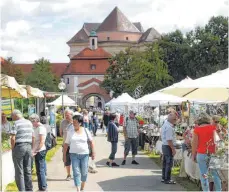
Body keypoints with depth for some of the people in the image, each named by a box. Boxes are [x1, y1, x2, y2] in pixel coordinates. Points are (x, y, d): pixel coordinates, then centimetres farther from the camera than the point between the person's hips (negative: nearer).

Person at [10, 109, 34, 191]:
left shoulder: (16, 123, -10)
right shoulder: (29, 123, 11)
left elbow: (13, 138, -16)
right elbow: (32, 137, 14)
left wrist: (12, 148, -4)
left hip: (19, 147, -6)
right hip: (28, 147, 6)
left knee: (19, 172, 0)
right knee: (28, 171, 12)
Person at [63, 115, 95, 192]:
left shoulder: (86, 131, 1)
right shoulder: (70, 132, 3)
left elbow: (91, 142, 5)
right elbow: (66, 144, 6)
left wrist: (93, 152, 1)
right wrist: (64, 155, 6)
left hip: (84, 154, 0)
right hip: (74, 154, 0)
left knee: (84, 172, 6)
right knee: (76, 172, -6)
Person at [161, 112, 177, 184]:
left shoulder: (165, 124, 10)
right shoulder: (169, 127, -22)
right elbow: (169, 140, -24)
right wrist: (173, 149, -21)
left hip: (164, 145, 10)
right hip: (169, 147, -10)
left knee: (165, 163, 17)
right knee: (169, 163, -3)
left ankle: (164, 178, 26)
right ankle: (167, 179, 1)